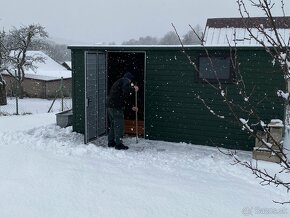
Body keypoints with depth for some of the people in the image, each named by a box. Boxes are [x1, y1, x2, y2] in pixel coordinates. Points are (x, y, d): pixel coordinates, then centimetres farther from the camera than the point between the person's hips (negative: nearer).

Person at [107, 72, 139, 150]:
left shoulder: (118, 82, 27)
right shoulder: (125, 81, -2)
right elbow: (125, 90, -26)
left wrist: (132, 107, 32)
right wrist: (134, 89, -7)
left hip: (110, 106, 10)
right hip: (117, 107, -10)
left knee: (113, 125, 18)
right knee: (119, 126, -4)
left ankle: (111, 142, 25)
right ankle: (119, 144, -1)